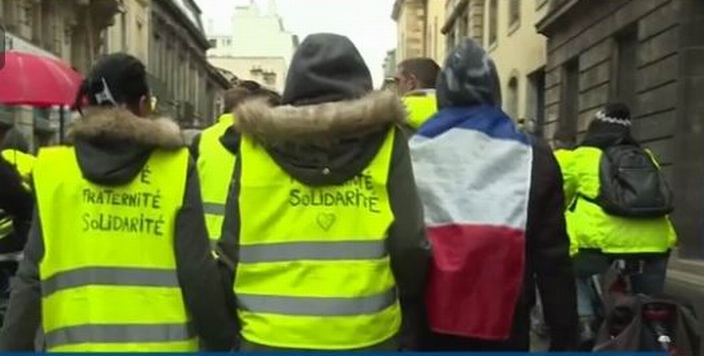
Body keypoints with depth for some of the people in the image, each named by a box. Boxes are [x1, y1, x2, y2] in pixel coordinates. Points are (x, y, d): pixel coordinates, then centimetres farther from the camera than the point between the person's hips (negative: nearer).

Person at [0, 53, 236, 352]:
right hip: (162, 341, -1)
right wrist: (221, 340, 6)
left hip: (77, 343, 2)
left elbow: (31, 277, 1)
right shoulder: (175, 167, -5)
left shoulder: (54, 171, -1)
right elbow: (198, 272, -6)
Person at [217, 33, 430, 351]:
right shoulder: (383, 137, -1)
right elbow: (409, 244, -6)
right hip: (364, 333, 0)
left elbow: (231, 245, 0)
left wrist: (237, 315, 14)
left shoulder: (257, 142, 1)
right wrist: (411, 309, 12)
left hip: (272, 336, 1)